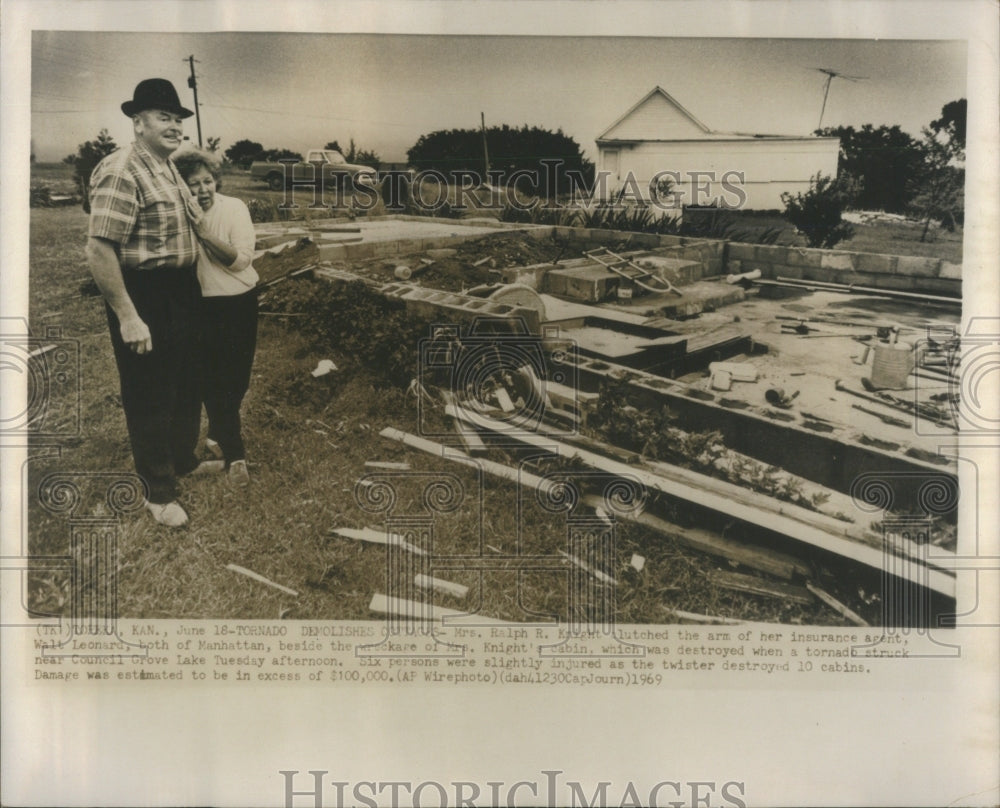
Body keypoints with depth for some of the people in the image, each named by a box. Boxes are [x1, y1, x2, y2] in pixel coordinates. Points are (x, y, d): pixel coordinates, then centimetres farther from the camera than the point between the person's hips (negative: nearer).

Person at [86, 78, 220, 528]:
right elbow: (98, 249, -26)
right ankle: (159, 491, 18)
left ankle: (183, 459, 42)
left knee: (186, 385, 22)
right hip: (144, 298, -9)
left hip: (181, 293, 9)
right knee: (150, 397, 4)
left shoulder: (169, 170, 10)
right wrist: (127, 317, -27)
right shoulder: (121, 172, -20)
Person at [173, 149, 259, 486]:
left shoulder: (234, 208, -8)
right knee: (212, 379, 0)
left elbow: (241, 258, -17)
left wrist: (205, 233, -24)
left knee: (238, 376, 10)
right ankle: (234, 453, 7)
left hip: (240, 302, 1)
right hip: (202, 305, 0)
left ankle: (219, 431, 37)